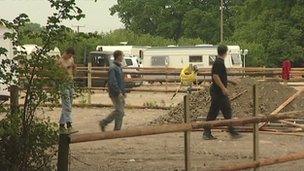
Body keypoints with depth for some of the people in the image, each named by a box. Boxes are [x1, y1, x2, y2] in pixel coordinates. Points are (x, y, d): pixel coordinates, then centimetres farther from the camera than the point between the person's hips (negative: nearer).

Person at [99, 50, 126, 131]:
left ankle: (117, 129, 15)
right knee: (119, 111, -8)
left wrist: (124, 91, 18)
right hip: (115, 94, -10)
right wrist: (119, 92, -22)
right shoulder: (113, 68, -15)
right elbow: (112, 82, -21)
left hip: (120, 93, 10)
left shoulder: (119, 67, 15)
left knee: (120, 112, 10)